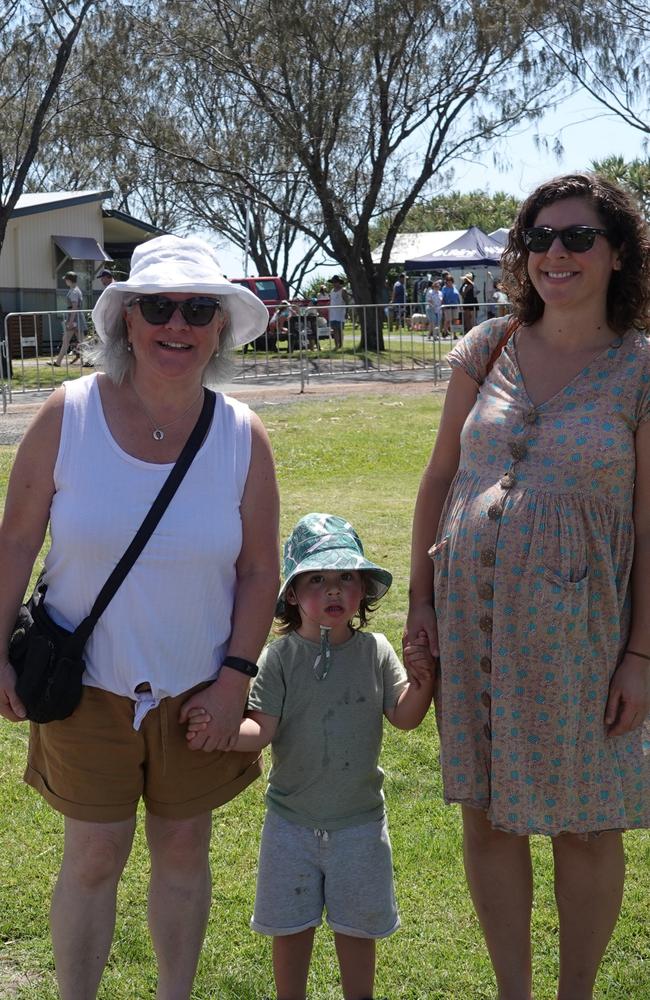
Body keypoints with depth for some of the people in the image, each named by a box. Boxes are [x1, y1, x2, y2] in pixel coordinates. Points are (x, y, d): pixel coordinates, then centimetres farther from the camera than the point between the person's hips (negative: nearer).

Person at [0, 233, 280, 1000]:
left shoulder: (243, 438, -6)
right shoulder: (68, 415, -11)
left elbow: (259, 570, -1)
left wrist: (235, 677, -6)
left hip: (197, 690, 2)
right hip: (87, 685, -1)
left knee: (184, 849, 15)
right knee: (94, 857, 7)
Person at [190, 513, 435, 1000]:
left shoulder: (375, 650, -4)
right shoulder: (281, 656, -10)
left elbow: (404, 717, -3)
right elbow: (263, 729, -15)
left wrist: (423, 679, -21)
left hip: (360, 819, 1)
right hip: (293, 819, -1)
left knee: (357, 927, 15)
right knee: (291, 927, 13)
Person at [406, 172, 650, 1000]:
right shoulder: (487, 348, 4)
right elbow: (439, 475, 8)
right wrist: (419, 597, 5)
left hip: (579, 623, -3)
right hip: (472, 613, 3)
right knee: (487, 812, 12)